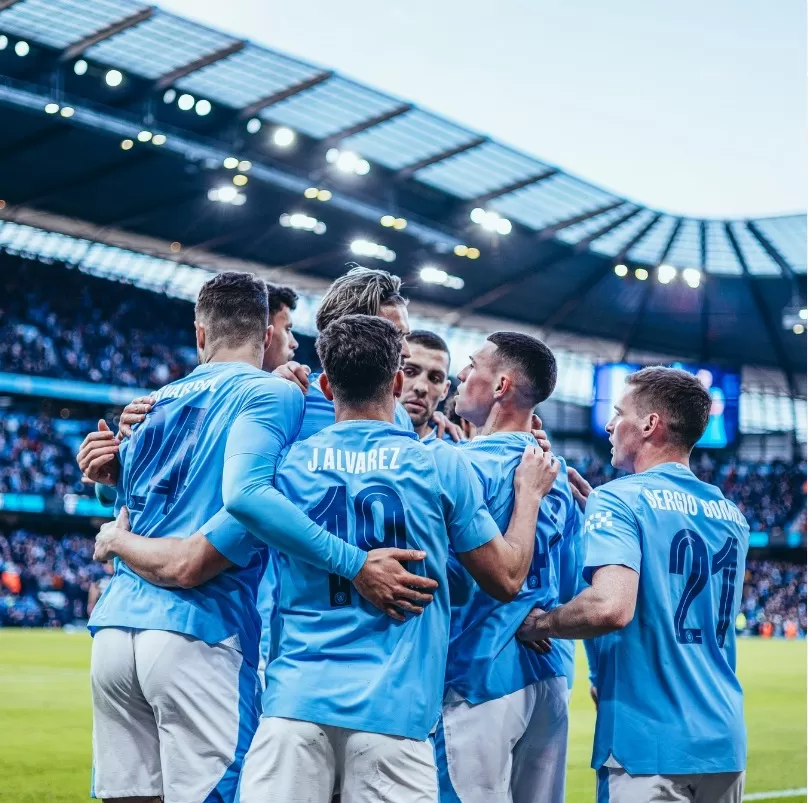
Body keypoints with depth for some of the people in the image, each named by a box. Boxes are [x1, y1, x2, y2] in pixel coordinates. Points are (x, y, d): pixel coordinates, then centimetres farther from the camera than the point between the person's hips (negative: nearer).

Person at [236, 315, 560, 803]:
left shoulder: (288, 464, 6)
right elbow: (508, 579, 9)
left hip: (296, 700, 2)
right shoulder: (441, 463, 2)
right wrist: (529, 493, 25)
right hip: (394, 708, -1)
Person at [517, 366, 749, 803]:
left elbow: (610, 607, -26)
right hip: (726, 741, 7)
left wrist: (534, 624, -8)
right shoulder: (732, 515, 10)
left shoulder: (620, 499, -10)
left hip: (648, 741, -7)